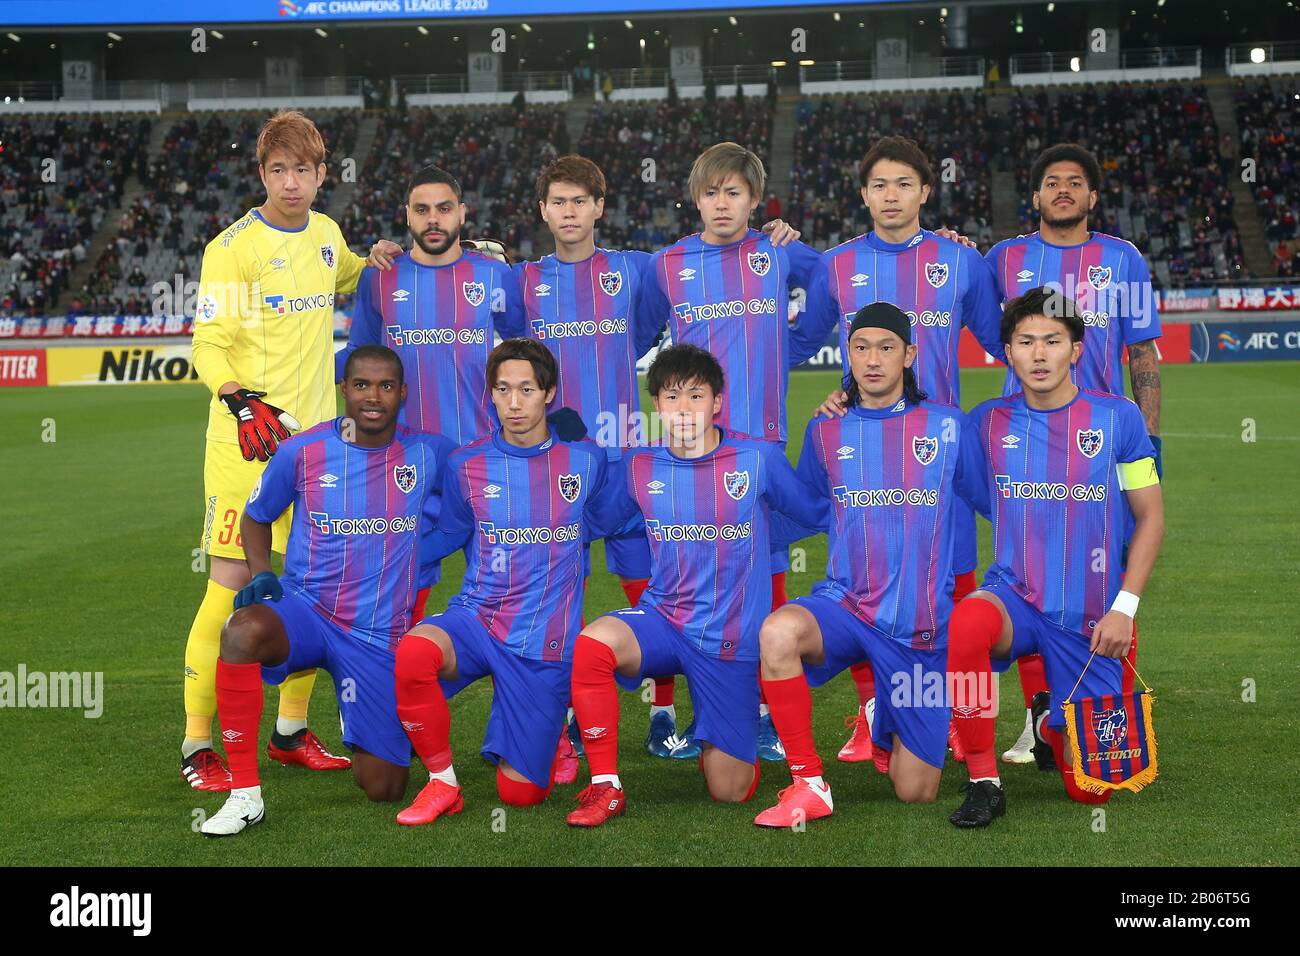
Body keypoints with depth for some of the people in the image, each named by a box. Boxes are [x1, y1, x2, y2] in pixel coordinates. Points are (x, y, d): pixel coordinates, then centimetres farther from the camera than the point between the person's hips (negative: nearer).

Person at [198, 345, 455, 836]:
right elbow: (256, 518, 11)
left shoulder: (429, 453, -3)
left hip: (380, 635, 1)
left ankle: (388, 730, 40)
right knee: (243, 630, -38)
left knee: (383, 788, 1)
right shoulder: (302, 451, -4)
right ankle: (245, 793, -25)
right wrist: (261, 575, -4)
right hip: (306, 609, -1)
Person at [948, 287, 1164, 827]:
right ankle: (983, 783, -21)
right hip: (1014, 596, 0)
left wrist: (1124, 606, -8)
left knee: (1091, 787, -1)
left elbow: (1151, 518, 2)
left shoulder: (1118, 417, -2)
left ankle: (1055, 730, 37)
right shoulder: (989, 422, 2)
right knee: (967, 622, -38)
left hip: (1091, 620, 0)